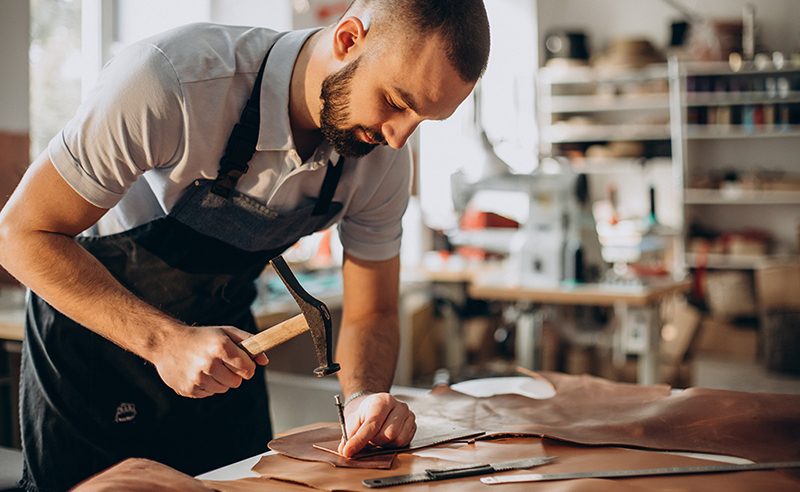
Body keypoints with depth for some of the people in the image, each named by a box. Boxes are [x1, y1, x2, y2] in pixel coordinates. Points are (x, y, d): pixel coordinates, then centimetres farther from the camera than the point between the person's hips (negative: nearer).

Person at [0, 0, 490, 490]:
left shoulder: (385, 156, -18)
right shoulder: (168, 80, -35)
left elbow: (371, 314, -7)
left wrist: (367, 395, -29)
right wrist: (162, 340, -37)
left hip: (223, 330, 4)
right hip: (90, 322, -3)